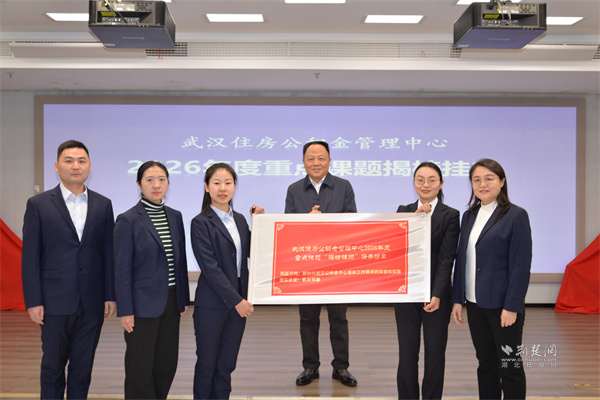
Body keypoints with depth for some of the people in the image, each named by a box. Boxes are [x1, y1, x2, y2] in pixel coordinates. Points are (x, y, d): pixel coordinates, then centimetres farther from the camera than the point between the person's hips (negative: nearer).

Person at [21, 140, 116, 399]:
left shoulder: (103, 205, 6)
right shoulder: (38, 204, -1)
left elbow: (108, 253, 6)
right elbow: (30, 257, -3)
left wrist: (110, 295, 2)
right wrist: (33, 302, -7)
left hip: (92, 304, 2)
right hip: (56, 302, -2)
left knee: (83, 367, 11)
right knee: (52, 366, 10)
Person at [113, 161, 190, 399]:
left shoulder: (175, 217, 7)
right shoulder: (128, 220, -9)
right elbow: (122, 270, -10)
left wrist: (184, 299, 9)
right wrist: (125, 311, -12)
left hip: (171, 302, 5)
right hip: (143, 305, -5)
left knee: (167, 364, 12)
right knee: (140, 368, 5)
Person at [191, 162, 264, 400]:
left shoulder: (239, 219, 10)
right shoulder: (201, 223, -9)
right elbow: (210, 267, -15)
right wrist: (236, 300, -16)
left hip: (238, 302, 5)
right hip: (211, 304, -5)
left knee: (227, 363, 13)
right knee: (207, 364, 8)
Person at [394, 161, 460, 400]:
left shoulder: (450, 215, -2)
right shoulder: (404, 211, 8)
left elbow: (446, 258, -9)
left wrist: (437, 295, -17)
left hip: (436, 294, -2)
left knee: (435, 353, 9)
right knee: (407, 354, 7)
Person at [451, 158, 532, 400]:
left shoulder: (516, 216, -8)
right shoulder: (469, 216, 10)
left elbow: (521, 265, -12)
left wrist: (512, 307, -16)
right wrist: (457, 299, 7)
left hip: (503, 306, -6)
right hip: (475, 304, 6)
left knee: (509, 366, 5)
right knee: (485, 363, 15)